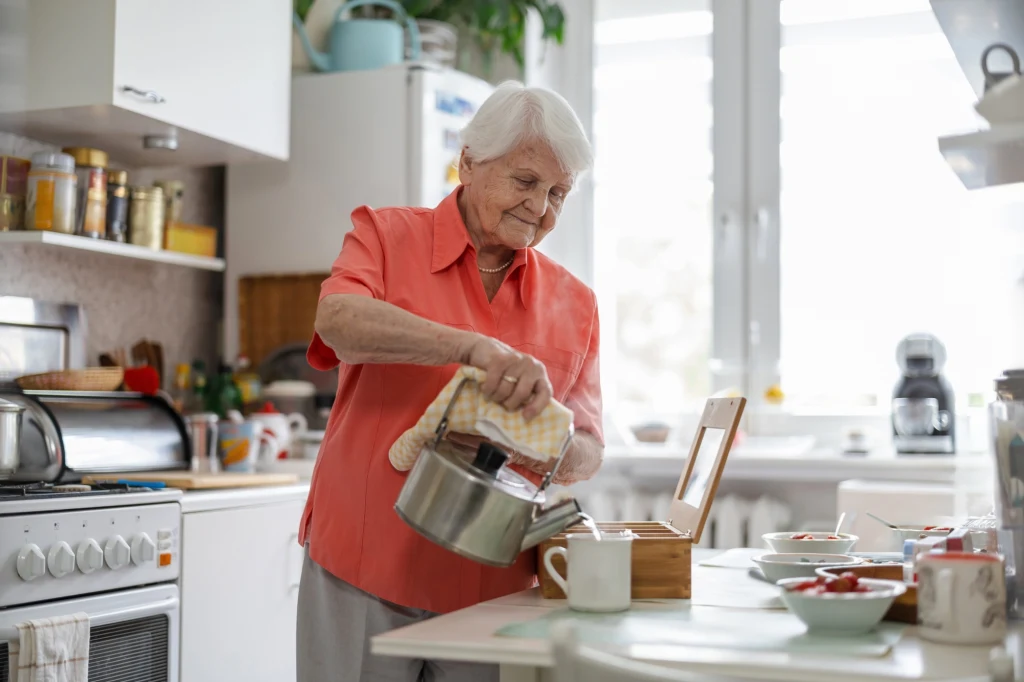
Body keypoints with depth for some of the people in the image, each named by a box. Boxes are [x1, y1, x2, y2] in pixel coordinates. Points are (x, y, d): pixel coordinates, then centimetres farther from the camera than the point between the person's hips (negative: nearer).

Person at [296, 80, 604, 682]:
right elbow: (339, 319, -21)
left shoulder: (574, 304, 9)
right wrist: (475, 349, -32)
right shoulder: (386, 235, 1)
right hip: (363, 571, -2)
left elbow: (589, 452, 9)